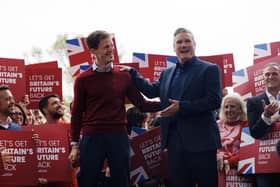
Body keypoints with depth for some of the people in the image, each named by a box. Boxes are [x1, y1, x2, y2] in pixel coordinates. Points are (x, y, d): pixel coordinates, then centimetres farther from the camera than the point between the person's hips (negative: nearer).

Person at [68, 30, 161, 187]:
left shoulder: (124, 76, 6)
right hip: (92, 138, -1)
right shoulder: (83, 80, 2)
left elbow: (142, 104, 6)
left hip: (119, 137, 1)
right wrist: (75, 145, 3)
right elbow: (77, 114, 5)